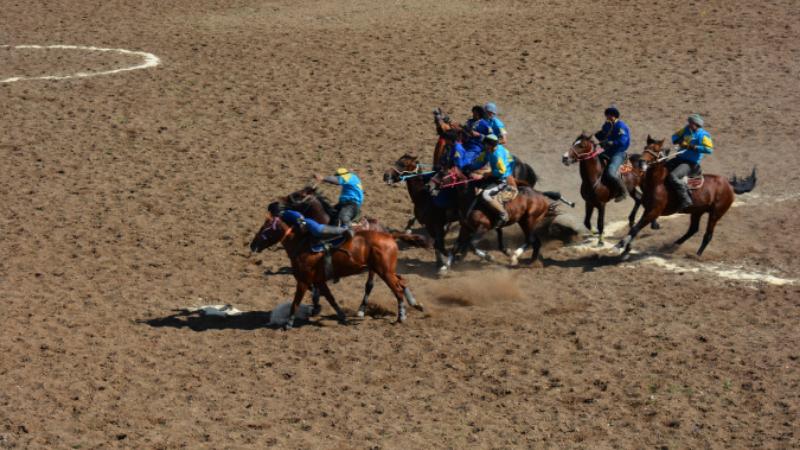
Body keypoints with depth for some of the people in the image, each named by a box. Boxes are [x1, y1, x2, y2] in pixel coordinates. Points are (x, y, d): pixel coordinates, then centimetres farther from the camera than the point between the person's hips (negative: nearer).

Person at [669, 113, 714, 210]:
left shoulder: (702, 135, -12)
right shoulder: (687, 129, 8)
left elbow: (709, 149, -23)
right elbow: (675, 137, 18)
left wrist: (693, 147, -25)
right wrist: (680, 141, -6)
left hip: (690, 163, -9)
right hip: (679, 159, 9)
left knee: (672, 176, -29)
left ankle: (686, 200, -25)